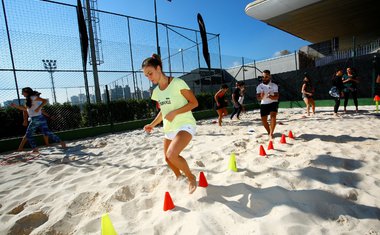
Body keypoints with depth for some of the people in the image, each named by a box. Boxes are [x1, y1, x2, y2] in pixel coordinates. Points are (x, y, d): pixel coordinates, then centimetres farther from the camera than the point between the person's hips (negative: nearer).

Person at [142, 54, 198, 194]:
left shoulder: (177, 83, -13)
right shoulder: (156, 92, 8)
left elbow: (194, 102, -13)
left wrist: (175, 112, -23)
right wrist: (152, 125, 5)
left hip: (185, 125, -7)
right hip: (169, 129, 8)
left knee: (172, 154, -27)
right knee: (168, 159, 15)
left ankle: (191, 177, 1)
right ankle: (178, 177, 45)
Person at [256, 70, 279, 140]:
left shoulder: (274, 85, -4)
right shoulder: (259, 86, 0)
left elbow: (277, 97, -10)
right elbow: (258, 98, -5)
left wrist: (272, 97, -33)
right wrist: (261, 97, -29)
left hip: (273, 103, -2)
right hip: (264, 104, 3)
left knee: (273, 116, -25)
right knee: (263, 120, 4)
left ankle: (271, 133, -20)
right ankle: (269, 132, 29)